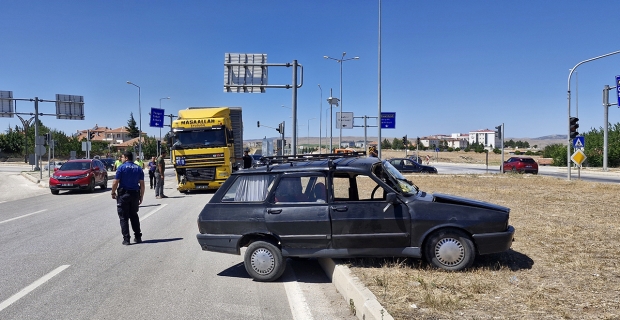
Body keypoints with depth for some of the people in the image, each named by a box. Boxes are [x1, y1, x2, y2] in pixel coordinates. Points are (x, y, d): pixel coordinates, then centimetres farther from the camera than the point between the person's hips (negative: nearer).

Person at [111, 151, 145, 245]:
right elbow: (142, 184, 3)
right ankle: (138, 237, 18)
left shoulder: (121, 167, -7)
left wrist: (113, 193, 2)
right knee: (134, 216, 16)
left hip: (123, 195, -4)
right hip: (135, 194, 4)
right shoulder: (138, 168, 5)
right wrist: (141, 196, 9)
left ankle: (126, 239, 1)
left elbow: (115, 182, -11)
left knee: (124, 217, 3)